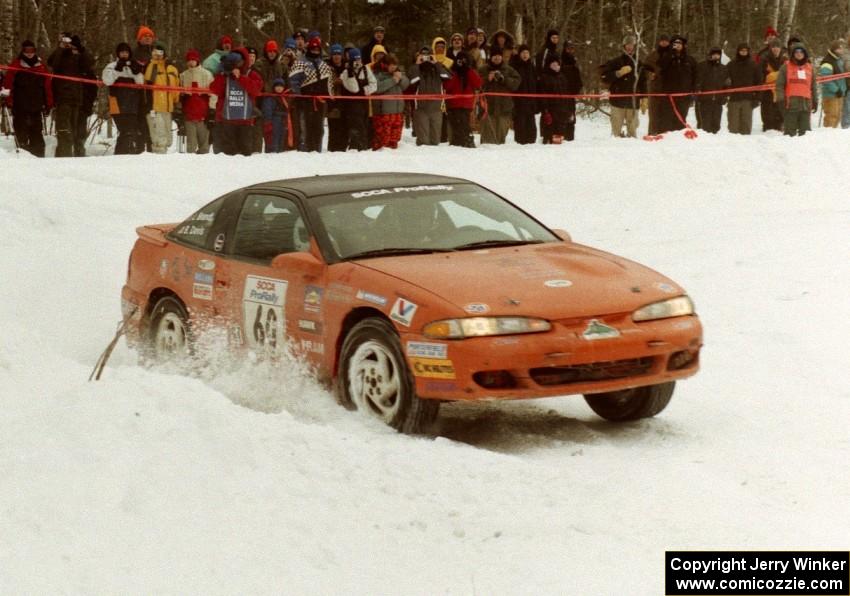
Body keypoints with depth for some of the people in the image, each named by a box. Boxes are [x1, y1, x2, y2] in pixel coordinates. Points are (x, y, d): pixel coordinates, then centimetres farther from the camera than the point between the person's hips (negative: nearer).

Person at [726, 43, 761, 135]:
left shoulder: (753, 65, 7)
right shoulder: (731, 65, 8)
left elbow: (758, 82, 7)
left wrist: (756, 98, 0)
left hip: (748, 99, 0)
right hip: (734, 98, 0)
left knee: (746, 123, -1)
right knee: (733, 123, -1)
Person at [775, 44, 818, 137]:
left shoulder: (809, 68, 17)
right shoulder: (786, 67, 6)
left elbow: (813, 86, 22)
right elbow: (780, 84, 2)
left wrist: (815, 101, 17)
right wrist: (781, 99, -8)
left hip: (806, 103, 3)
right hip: (791, 103, -3)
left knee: (805, 130, 4)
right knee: (790, 130, -4)